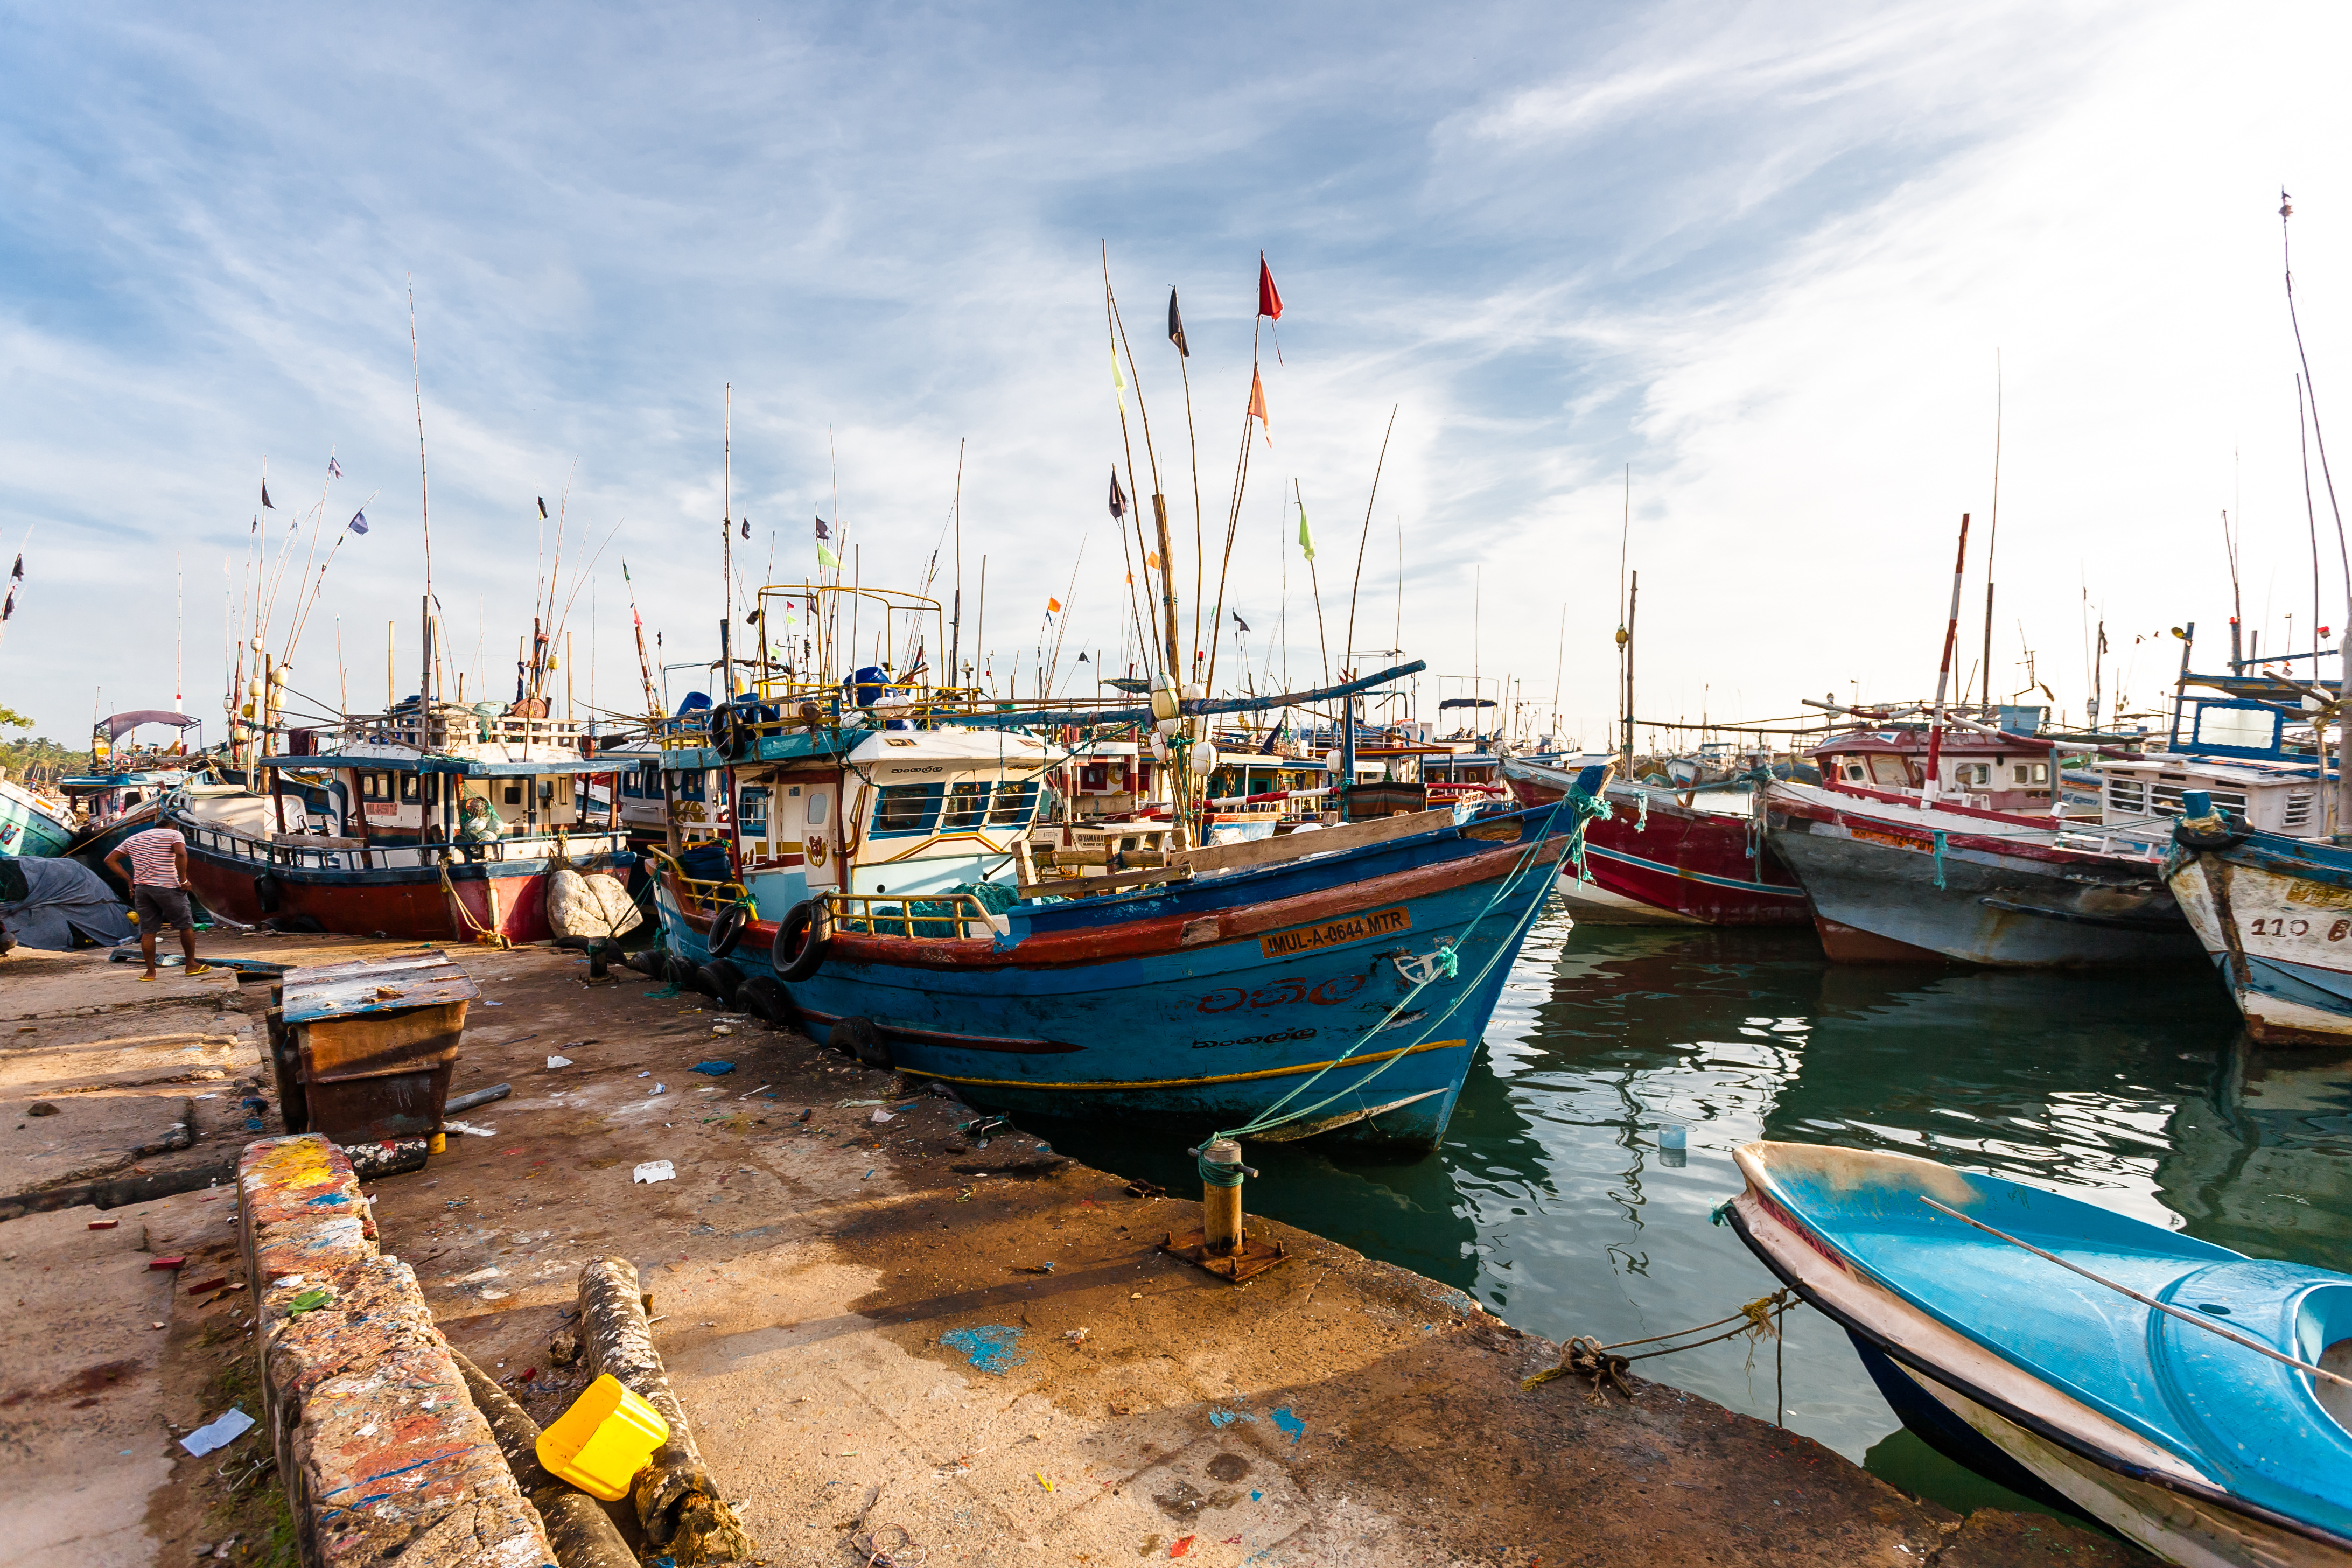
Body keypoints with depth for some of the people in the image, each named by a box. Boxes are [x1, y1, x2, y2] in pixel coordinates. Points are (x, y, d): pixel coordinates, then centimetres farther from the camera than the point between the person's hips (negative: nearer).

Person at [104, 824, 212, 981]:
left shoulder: (131, 840, 19)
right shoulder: (174, 834, 2)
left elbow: (110, 860, 16)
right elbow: (181, 853, -18)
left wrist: (130, 880, 13)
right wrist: (183, 880, -12)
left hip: (142, 889, 5)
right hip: (168, 888, -5)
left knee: (147, 931, 9)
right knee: (186, 926, 7)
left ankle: (150, 971, 10)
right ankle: (191, 965, 11)